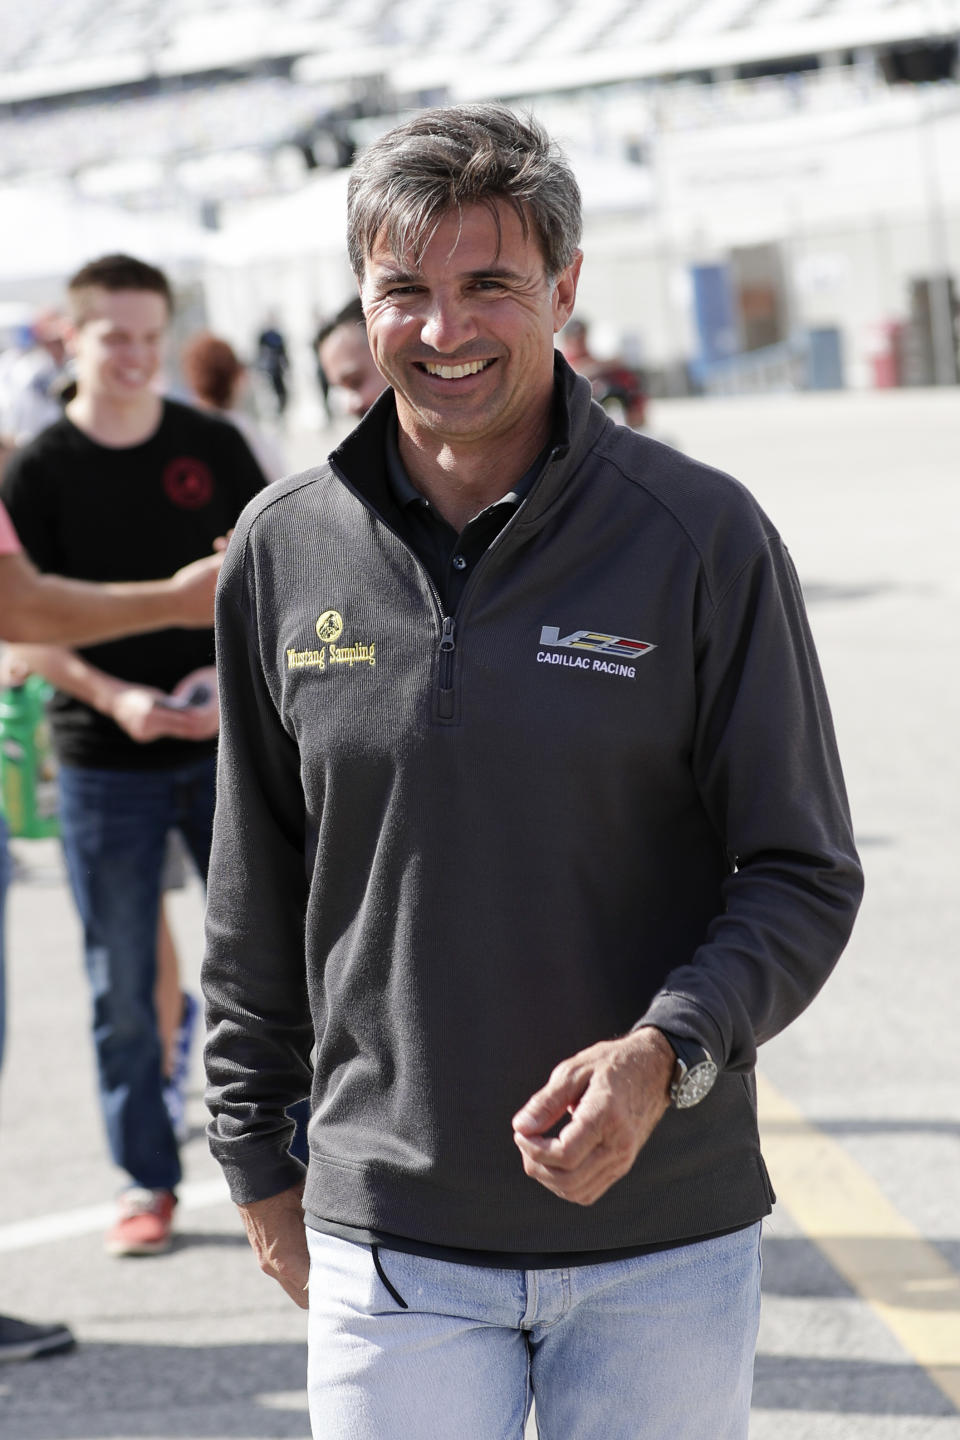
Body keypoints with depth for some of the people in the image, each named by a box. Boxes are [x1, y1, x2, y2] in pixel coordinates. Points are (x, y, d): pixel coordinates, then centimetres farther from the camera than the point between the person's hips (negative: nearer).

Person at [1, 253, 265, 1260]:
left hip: (225, 743, 1)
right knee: (122, 986, 4)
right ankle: (147, 1179, 16)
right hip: (103, 762, -1)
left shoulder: (212, 447, 2)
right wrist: (114, 696, -19)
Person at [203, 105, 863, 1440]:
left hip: (664, 1243, -1)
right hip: (390, 1245, 2)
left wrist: (665, 1054, -20)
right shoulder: (283, 551, 4)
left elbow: (803, 876, -3)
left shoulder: (702, 538, -5)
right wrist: (260, 1161, 14)